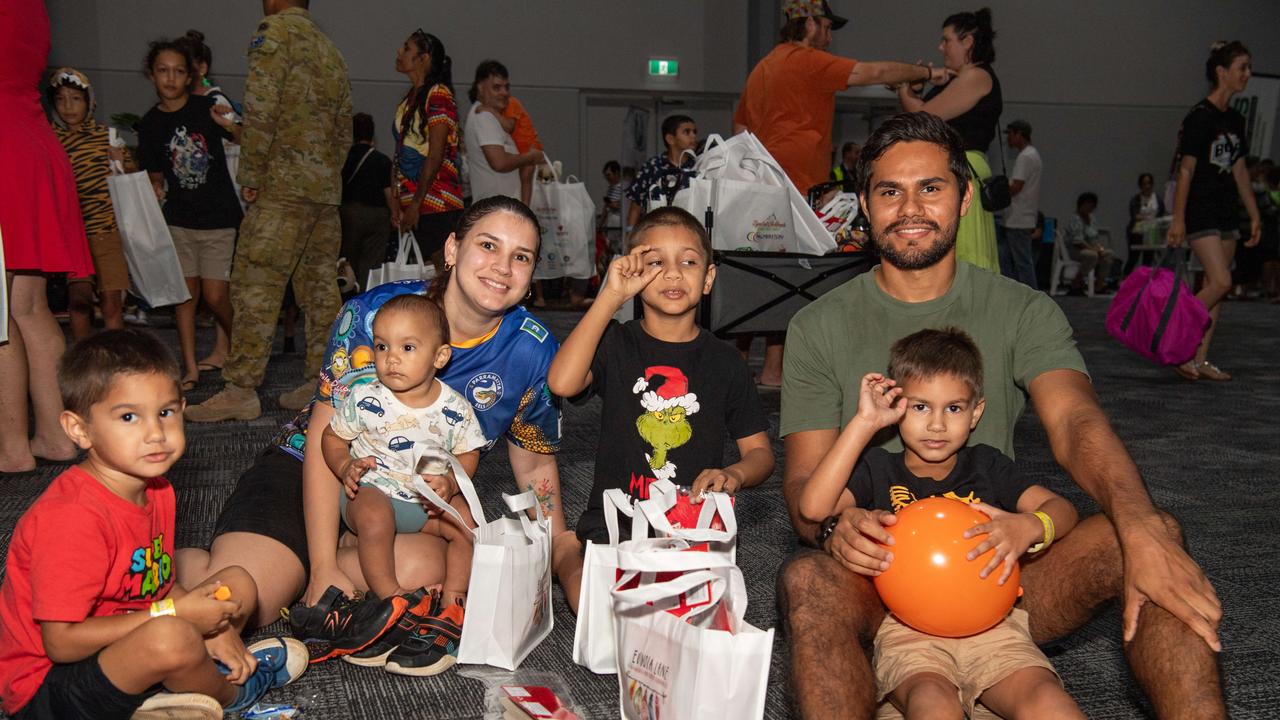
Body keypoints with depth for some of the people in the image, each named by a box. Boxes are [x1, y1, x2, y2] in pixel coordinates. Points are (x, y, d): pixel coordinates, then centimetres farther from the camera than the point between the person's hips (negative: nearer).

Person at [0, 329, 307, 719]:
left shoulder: (155, 490, 1)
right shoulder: (71, 516, -27)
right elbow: (61, 642, -27)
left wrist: (211, 629, -9)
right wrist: (175, 613, -24)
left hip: (118, 644, 9)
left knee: (237, 584, 10)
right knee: (169, 638, -33)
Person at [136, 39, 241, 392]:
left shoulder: (207, 107, -4)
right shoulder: (149, 124, 5)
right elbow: (155, 175, 14)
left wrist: (231, 127, -21)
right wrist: (156, 190, -8)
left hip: (219, 217, -3)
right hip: (178, 219, 3)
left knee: (215, 294, -5)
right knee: (184, 292, 3)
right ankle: (190, 367, 11)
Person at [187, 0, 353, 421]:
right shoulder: (331, 51, 22)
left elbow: (261, 107, -14)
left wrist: (251, 176, -10)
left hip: (284, 185, -8)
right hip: (326, 189, 8)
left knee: (255, 284, -8)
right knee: (319, 285, 8)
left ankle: (240, 391, -10)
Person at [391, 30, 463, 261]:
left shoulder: (438, 95, -7)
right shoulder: (408, 99, 18)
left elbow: (436, 155, -14)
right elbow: (400, 154, 17)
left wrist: (416, 203, -15)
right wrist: (397, 201, 11)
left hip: (436, 206, -8)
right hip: (411, 206, 8)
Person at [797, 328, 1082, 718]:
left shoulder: (987, 466, 22)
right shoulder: (877, 469, 16)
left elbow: (1061, 508, 12)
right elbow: (814, 507, -3)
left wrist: (1029, 526, -14)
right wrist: (864, 423, -2)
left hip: (989, 622, 2)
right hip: (906, 626, -2)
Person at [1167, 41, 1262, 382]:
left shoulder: (1235, 120, 13)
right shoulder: (1200, 117, -10)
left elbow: (1239, 170, 18)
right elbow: (1186, 170, -13)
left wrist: (1254, 215, 18)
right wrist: (1178, 219, -17)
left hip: (1225, 213, 8)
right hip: (1200, 211, -8)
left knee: (1215, 287, 6)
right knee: (1221, 282, -16)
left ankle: (1200, 360, 11)